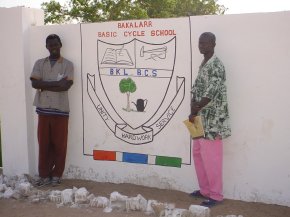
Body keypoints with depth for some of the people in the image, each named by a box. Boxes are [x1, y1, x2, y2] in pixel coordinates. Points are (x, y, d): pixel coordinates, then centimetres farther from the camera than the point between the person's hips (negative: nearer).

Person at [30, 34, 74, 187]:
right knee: (44, 143, 7)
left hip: (61, 110, -2)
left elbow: (66, 86, -13)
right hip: (44, 109, 2)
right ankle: (44, 175, 18)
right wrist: (56, 83, -14)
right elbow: (34, 83, -7)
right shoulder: (39, 63, 8)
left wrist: (44, 86, -11)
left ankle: (56, 175, 17)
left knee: (59, 144, 4)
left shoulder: (67, 64, 1)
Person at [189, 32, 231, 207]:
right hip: (201, 119, 10)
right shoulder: (203, 64, 15)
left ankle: (216, 195, 10)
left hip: (212, 120, -10)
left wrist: (194, 112, -16)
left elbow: (211, 93, -22)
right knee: (198, 154, 16)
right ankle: (205, 189, 29)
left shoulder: (216, 65, -15)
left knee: (211, 158, -3)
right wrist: (194, 110, -1)